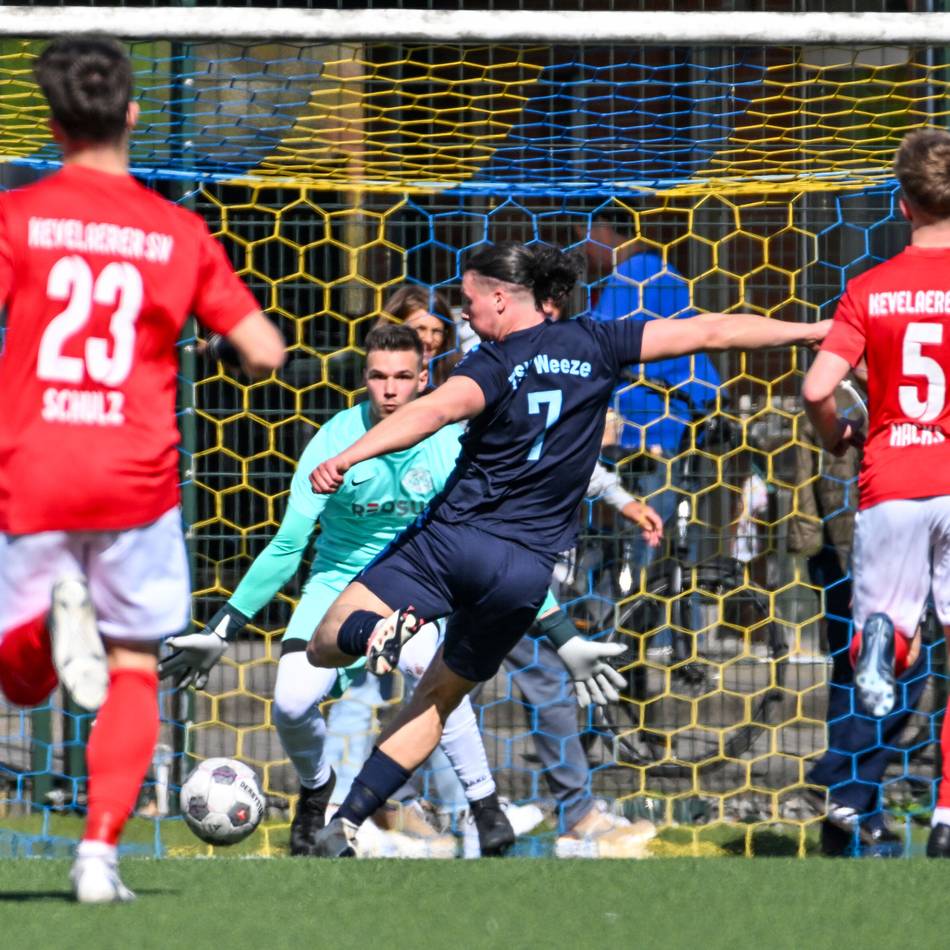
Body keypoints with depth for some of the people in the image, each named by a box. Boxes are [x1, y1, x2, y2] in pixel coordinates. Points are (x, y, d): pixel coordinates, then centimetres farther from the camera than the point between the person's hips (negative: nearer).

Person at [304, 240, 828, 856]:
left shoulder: (497, 363, -7)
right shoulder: (594, 345, 6)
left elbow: (436, 410, -26)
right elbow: (712, 332, 9)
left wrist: (348, 458, -38)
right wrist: (816, 331, 18)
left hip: (454, 537, -5)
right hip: (528, 568, 5)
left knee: (325, 647, 0)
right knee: (438, 698, 20)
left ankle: (378, 629, -32)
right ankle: (346, 824, 12)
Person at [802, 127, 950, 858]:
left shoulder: (870, 290, 3)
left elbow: (818, 387, -5)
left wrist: (835, 434, 16)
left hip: (889, 488, 1)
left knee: (890, 621, 15)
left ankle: (881, 637, -24)